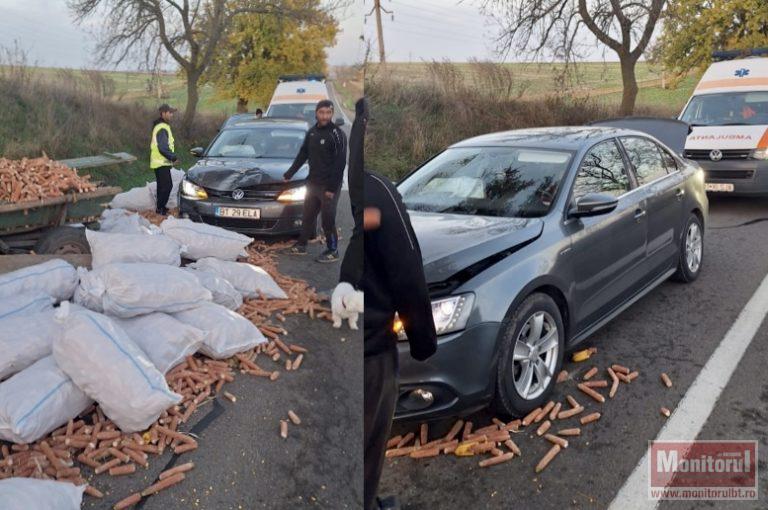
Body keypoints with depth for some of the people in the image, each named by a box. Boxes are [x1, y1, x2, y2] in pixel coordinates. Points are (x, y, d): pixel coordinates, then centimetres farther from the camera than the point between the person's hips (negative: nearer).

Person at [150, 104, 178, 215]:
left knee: (162, 185, 17)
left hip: (159, 162, 10)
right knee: (167, 185, -7)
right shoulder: (162, 128, -20)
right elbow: (163, 148, -26)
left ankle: (160, 207, 25)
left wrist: (171, 157, 16)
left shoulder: (161, 126, 14)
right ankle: (160, 208, -1)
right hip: (162, 163, -10)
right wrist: (173, 157, -18)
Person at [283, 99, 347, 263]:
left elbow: (340, 163, -16)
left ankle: (333, 251, 10)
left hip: (329, 185, -7)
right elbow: (303, 154, 18)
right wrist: (290, 173, 15)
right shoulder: (312, 132, 8)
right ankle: (301, 245, 27)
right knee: (307, 215, 14)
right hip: (313, 182, 7)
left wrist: (332, 188, -20)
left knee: (328, 219, -2)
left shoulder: (337, 134, -13)